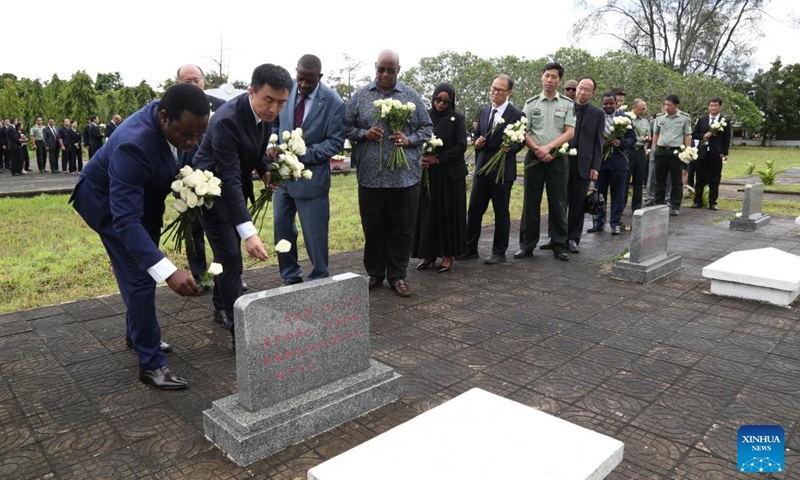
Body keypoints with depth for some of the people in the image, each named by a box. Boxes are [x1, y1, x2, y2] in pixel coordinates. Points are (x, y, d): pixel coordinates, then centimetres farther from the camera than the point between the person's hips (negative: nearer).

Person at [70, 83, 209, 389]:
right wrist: (168, 272, -56)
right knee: (140, 279, -11)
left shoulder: (175, 123, -20)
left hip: (142, 196, 8)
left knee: (144, 271, 18)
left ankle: (137, 333, 38)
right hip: (108, 202, -8)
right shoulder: (133, 145, -43)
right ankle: (151, 364, 0)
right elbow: (125, 221, -47)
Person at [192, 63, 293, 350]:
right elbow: (228, 179, -37)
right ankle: (239, 332, -4)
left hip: (236, 187, 8)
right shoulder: (227, 120, -34)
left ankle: (221, 307, 37)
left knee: (228, 252, 18)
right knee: (230, 257, -10)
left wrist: (265, 170, -11)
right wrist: (249, 232, -44)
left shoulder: (265, 112, -10)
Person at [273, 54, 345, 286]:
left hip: (311, 175, -4)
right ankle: (290, 277, 29)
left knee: (314, 234, 3)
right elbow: (274, 121, 10)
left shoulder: (333, 102, -12)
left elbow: (336, 142, -11)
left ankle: (319, 281, 21)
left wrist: (305, 154, -21)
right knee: (281, 227, 12)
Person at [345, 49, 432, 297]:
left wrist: (409, 140, -10)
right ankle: (374, 274, 25)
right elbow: (347, 128, 10)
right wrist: (364, 133, -10)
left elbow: (427, 128, 9)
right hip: (370, 175, 1)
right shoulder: (360, 96, 7)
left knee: (402, 230, 5)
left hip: (405, 176, 0)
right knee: (373, 228, 9)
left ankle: (397, 276, 19)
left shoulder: (411, 96, 6)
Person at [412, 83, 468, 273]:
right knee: (427, 213, 3)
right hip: (427, 172, 3)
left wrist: (438, 159, -13)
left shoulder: (457, 119, 0)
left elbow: (461, 146, -7)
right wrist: (421, 158, -11)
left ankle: (448, 254, 12)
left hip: (450, 173, -2)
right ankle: (429, 253, 14)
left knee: (449, 212, 2)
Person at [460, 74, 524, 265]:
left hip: (503, 169, -5)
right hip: (482, 168, 5)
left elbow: (520, 142, -4)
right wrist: (478, 142, -4)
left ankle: (499, 252, 16)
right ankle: (470, 248, 18)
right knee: (474, 210, 7)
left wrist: (509, 148, -24)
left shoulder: (516, 115, -5)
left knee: (501, 212, 5)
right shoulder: (484, 111, 11)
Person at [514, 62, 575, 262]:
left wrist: (548, 147, -15)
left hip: (558, 158, 0)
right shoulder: (531, 104, 7)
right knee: (530, 202, 3)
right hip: (534, 157, 1)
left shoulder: (567, 104, 5)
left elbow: (570, 133, -3)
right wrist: (538, 151, -11)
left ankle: (559, 245, 12)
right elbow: (524, 133, 1)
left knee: (558, 203, 3)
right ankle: (527, 244, 9)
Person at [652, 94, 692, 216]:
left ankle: (675, 207, 9)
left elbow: (688, 136, 1)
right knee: (660, 180, 7)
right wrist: (654, 149, 8)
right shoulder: (660, 118, 8)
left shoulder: (684, 118, 1)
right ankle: (658, 205, 15)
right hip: (661, 151, 3)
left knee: (677, 181, 2)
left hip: (676, 152, -2)